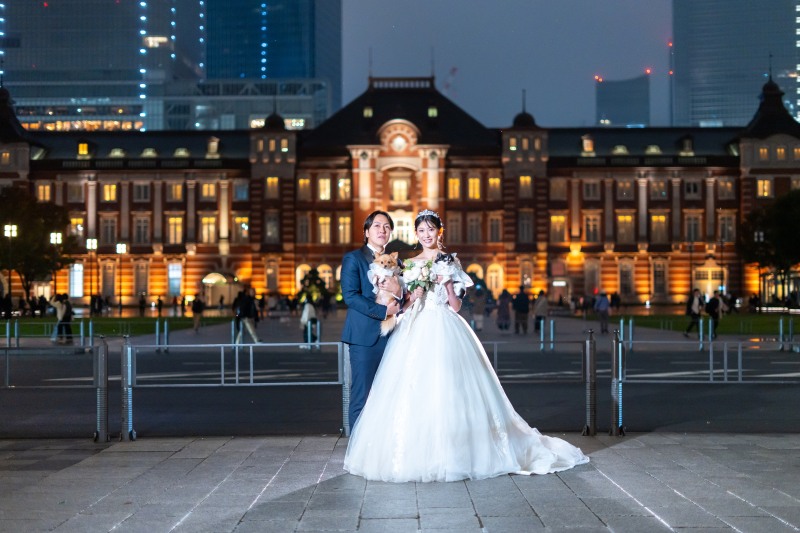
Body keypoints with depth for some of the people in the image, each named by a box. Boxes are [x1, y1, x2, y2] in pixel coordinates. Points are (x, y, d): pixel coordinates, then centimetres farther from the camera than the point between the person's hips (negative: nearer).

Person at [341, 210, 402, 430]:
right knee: (362, 398, -4)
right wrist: (383, 311, -16)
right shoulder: (353, 258, 2)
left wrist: (398, 291, -8)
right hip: (365, 336, -5)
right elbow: (350, 296, -10)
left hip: (391, 337, 5)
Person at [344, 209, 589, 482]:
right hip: (416, 331, 2)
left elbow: (456, 306, 3)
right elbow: (405, 305, 11)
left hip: (444, 330, -2)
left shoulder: (451, 263, 7)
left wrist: (447, 283, -11)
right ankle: (414, 454, 0)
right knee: (413, 392, -5)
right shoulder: (410, 265, 14)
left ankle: (449, 455, -3)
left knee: (446, 391, -9)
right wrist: (416, 292, -7)